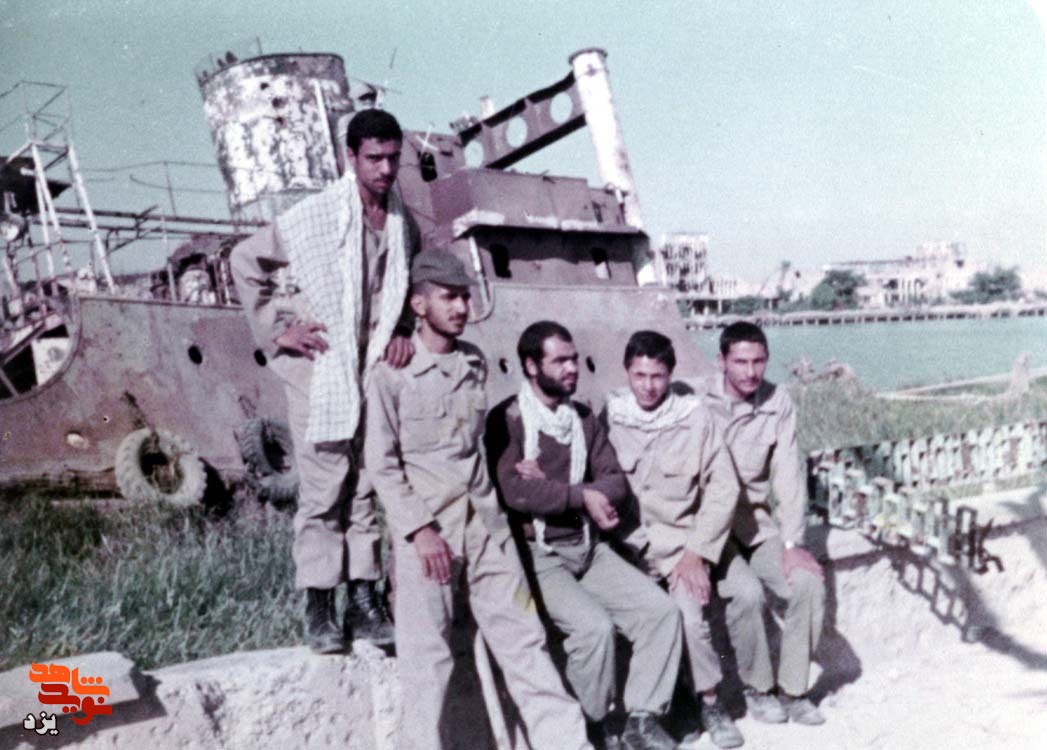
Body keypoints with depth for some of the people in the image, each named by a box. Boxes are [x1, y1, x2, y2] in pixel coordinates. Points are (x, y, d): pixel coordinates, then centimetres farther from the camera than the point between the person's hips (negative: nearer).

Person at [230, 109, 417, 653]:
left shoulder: (404, 225, 7)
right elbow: (245, 261, -1)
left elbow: (416, 288, 22)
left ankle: (364, 602, 17)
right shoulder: (313, 216, -9)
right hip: (320, 370, -5)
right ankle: (318, 609, 8)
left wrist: (405, 332, 4)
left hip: (375, 372, 5)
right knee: (324, 490, -3)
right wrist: (276, 331, -4)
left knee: (367, 486, 8)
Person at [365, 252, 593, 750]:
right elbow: (381, 464, -7)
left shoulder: (476, 363, 10)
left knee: (521, 636, 6)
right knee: (427, 655, 3)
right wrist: (421, 529, -14)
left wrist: (489, 499, 14)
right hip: (426, 524, -4)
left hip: (484, 517, 5)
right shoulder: (392, 373, -6)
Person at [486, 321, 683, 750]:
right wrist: (581, 495, -16)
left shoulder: (583, 418, 12)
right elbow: (513, 491, -21)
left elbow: (616, 482, 3)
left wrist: (551, 487, -13)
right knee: (594, 626, -25)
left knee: (660, 609, -8)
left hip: (587, 546, 6)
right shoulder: (507, 419, -7)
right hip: (536, 554, -6)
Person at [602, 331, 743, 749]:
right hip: (626, 543, 1)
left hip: (679, 541, -1)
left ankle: (709, 701, 4)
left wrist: (697, 552, -6)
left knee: (689, 613, -21)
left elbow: (723, 488, -2)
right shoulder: (608, 418, 1)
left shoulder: (695, 418, -2)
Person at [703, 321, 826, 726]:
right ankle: (758, 688, -1)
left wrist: (792, 543, -9)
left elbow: (789, 475, -2)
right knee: (747, 591, -26)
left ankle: (792, 689, 3)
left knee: (809, 582, -15)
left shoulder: (779, 402, -1)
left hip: (759, 523, 4)